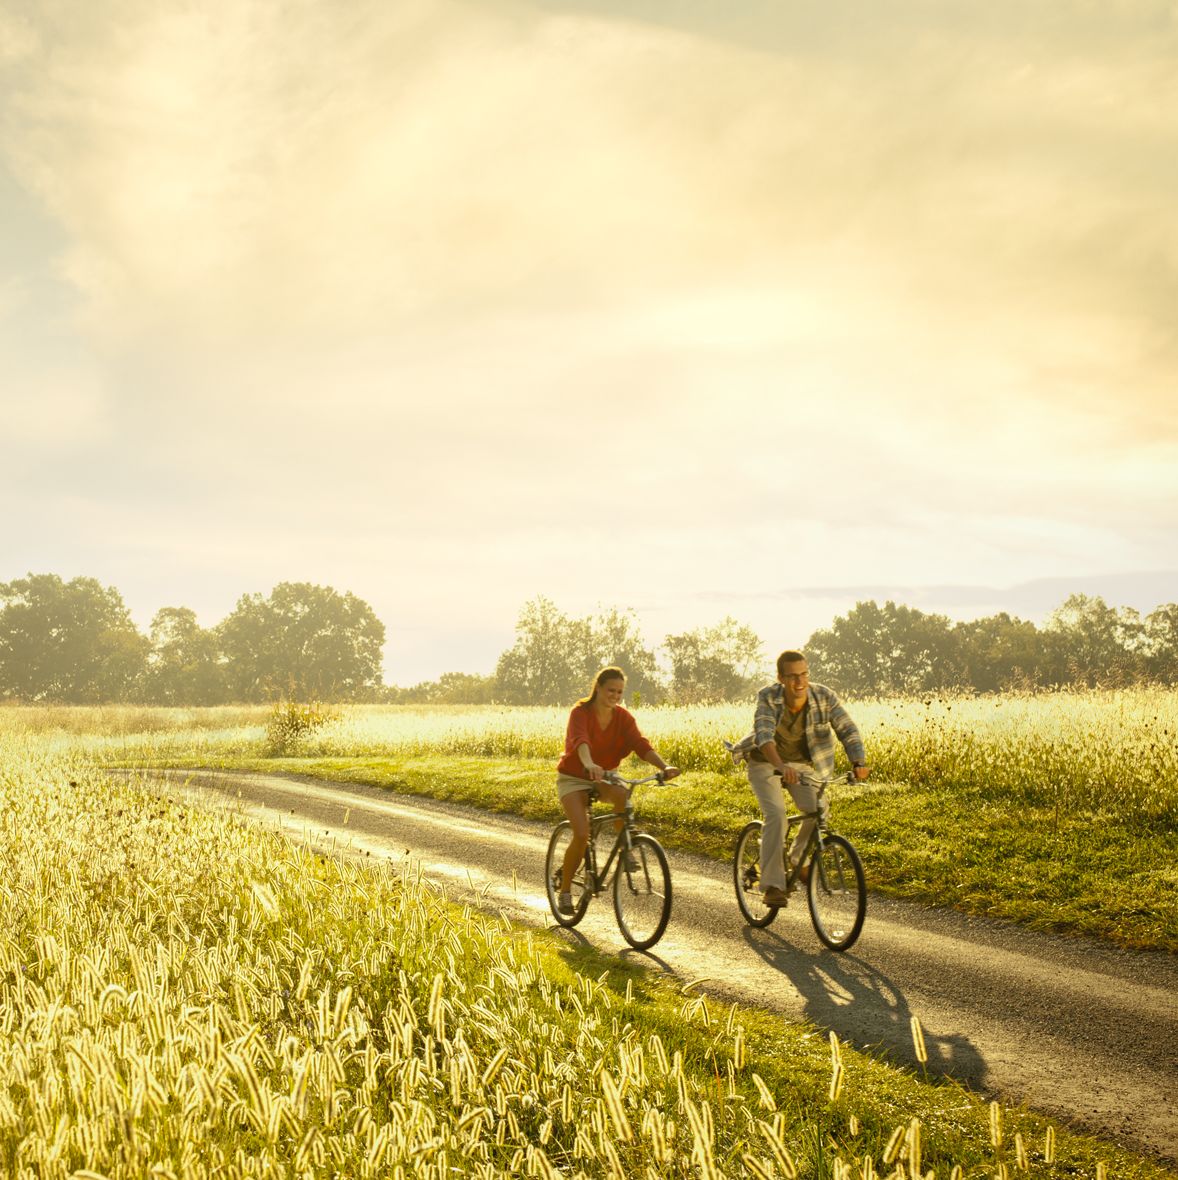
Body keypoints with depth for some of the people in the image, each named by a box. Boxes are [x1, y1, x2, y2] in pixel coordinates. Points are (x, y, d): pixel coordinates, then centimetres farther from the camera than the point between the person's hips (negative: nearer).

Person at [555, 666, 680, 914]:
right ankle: (565, 891, -1)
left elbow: (640, 745, -21)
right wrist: (589, 765, -62)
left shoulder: (623, 717, -7)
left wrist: (664, 767, -40)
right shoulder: (581, 712, -20)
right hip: (573, 779, -3)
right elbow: (580, 740, -40)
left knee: (622, 794, -33)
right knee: (581, 835, -21)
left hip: (602, 778, 3)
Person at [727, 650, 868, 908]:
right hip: (765, 763, -3)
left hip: (801, 763, 3)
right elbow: (764, 734, -39)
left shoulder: (824, 697, -19)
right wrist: (780, 766, -57)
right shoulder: (768, 697, -25)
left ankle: (798, 858, 12)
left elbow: (847, 730, -25)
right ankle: (773, 885, -20)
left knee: (818, 812, -18)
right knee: (776, 815, -25)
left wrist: (858, 762, -44)